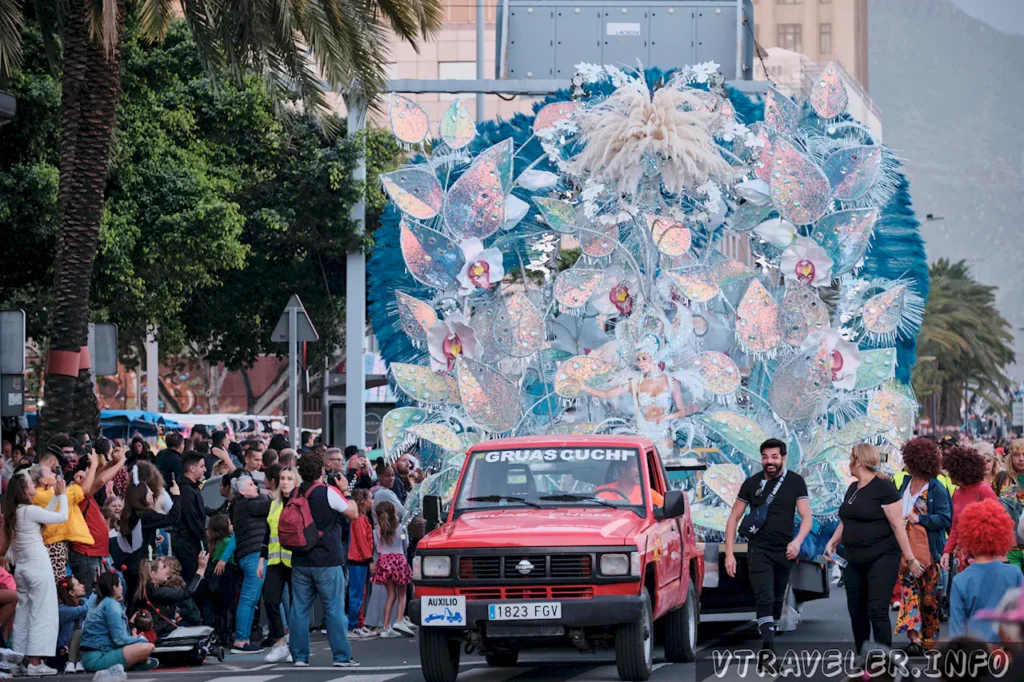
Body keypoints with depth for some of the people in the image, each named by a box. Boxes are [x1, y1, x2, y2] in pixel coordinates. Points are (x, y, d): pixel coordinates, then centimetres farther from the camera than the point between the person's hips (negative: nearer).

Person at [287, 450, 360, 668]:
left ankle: (299, 656, 7)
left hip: (300, 561, 4)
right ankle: (341, 656, 1)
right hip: (327, 561, -4)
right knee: (335, 609, 1)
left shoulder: (295, 495, 5)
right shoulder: (328, 492, -11)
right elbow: (353, 513, -3)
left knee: (299, 609, 7)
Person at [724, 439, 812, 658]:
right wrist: (729, 553, -4)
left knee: (777, 600, 13)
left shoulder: (795, 482, 1)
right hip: (759, 550, -2)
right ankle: (769, 653, -26)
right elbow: (734, 518, 5)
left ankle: (769, 638, 31)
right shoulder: (751, 483, 1)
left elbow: (806, 517, -3)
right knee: (765, 599, -16)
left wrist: (798, 541, -24)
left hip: (785, 551, 2)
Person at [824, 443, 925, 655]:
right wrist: (832, 543, 7)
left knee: (877, 611, -13)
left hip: (881, 558, -8)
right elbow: (845, 521, 23)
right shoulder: (852, 489, 15)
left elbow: (898, 525, -12)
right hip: (855, 561, 8)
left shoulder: (883, 488, -9)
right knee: (856, 611, 9)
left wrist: (910, 559, -13)